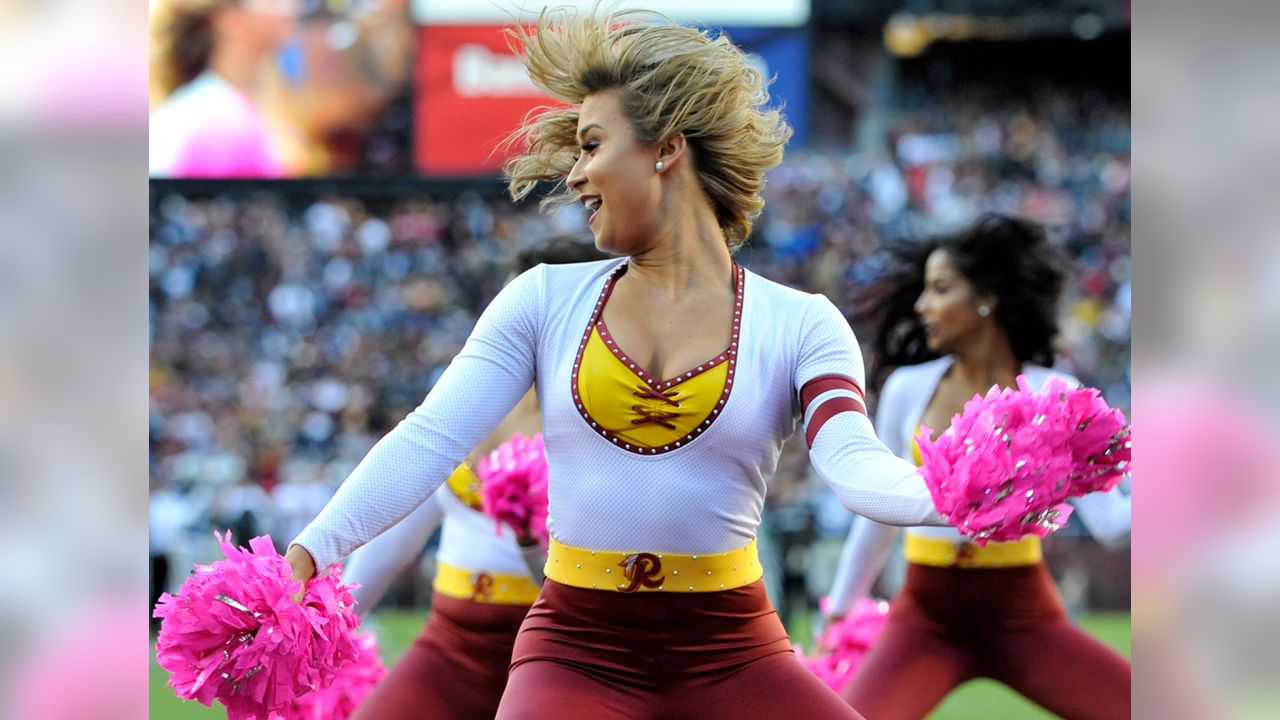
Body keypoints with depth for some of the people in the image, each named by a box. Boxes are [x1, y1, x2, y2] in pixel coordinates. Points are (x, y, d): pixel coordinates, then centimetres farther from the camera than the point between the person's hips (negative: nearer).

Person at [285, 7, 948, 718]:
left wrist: (952, 493, -38)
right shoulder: (547, 301, 7)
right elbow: (429, 440, -1)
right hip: (578, 652, 0)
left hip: (732, 658, 0)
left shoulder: (798, 325, 2)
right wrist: (312, 550, -15)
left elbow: (856, 466, -14)